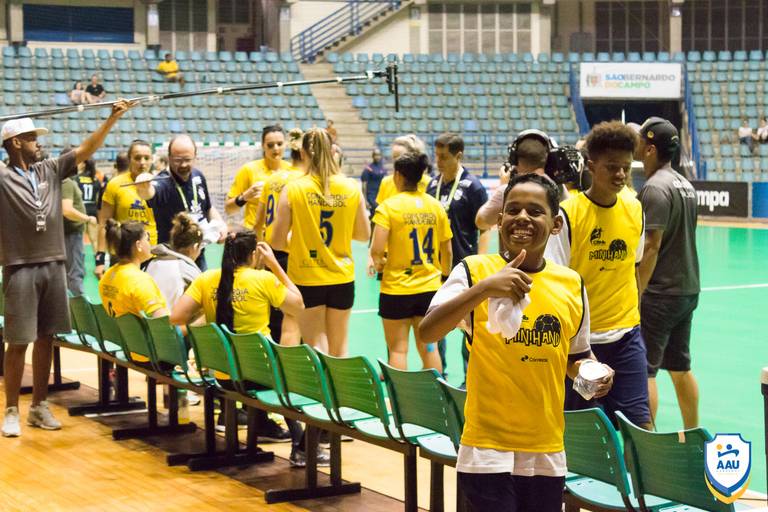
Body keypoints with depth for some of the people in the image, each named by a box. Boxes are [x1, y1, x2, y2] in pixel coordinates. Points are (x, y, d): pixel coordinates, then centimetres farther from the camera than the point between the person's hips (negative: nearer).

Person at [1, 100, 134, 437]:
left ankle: (39, 406, 20)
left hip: (53, 265, 5)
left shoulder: (50, 170, 10)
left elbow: (85, 150, 10)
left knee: (46, 339, 10)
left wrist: (113, 118, 4)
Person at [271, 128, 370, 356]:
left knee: (316, 348, 5)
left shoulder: (292, 189, -11)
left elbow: (277, 242, -10)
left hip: (306, 279, -2)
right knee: (339, 349, 15)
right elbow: (364, 234, 5)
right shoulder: (351, 188, -5)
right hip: (342, 278, 2)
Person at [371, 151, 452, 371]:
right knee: (428, 347, 11)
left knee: (398, 349, 4)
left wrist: (379, 262, 3)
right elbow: (447, 251, 9)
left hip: (397, 289, -4)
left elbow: (376, 249, -18)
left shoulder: (388, 206, -10)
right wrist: (445, 274, 25)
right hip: (430, 287, 4)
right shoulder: (436, 206, 2)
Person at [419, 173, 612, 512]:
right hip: (488, 450, -4)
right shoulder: (475, 271, -6)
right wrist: (484, 287, -31)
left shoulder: (571, 284, 6)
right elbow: (427, 333, -20)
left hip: (548, 453, 4)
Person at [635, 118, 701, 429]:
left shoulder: (655, 188, -16)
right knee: (680, 368, 15)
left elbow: (651, 247, -19)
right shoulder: (684, 184, 12)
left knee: (644, 370, -6)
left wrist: (635, 295, -17)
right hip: (688, 289, 9)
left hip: (659, 293, -9)